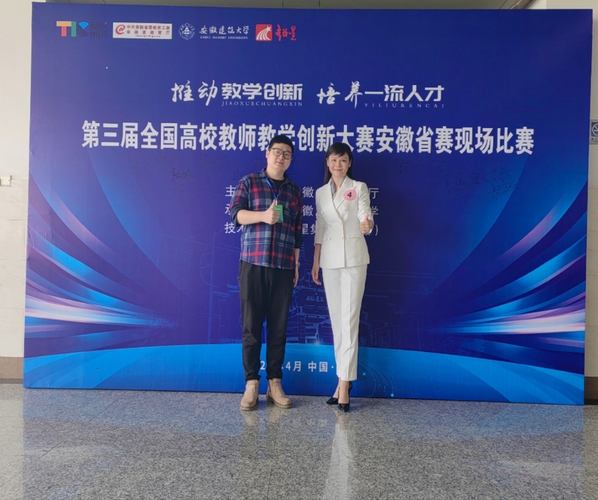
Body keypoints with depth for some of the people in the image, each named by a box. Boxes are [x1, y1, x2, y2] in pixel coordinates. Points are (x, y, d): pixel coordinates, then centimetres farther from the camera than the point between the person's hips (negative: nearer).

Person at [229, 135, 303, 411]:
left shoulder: (294, 191, 15)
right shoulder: (249, 182, 8)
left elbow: (297, 231, 15)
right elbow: (235, 213, -4)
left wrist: (296, 264, 10)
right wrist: (263, 215, -20)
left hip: (283, 267, 2)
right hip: (252, 264, -2)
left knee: (278, 326, 5)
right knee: (251, 325, 0)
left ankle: (275, 383, 14)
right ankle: (251, 383, 9)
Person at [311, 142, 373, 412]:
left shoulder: (359, 187, 1)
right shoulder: (321, 193, 12)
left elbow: (365, 217, -11)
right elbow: (319, 229, 13)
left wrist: (367, 224, -36)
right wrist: (315, 262, 10)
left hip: (353, 257, -4)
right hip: (329, 258, 4)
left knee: (349, 319, -6)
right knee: (336, 319, 7)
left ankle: (344, 382, -2)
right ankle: (344, 377, 17)